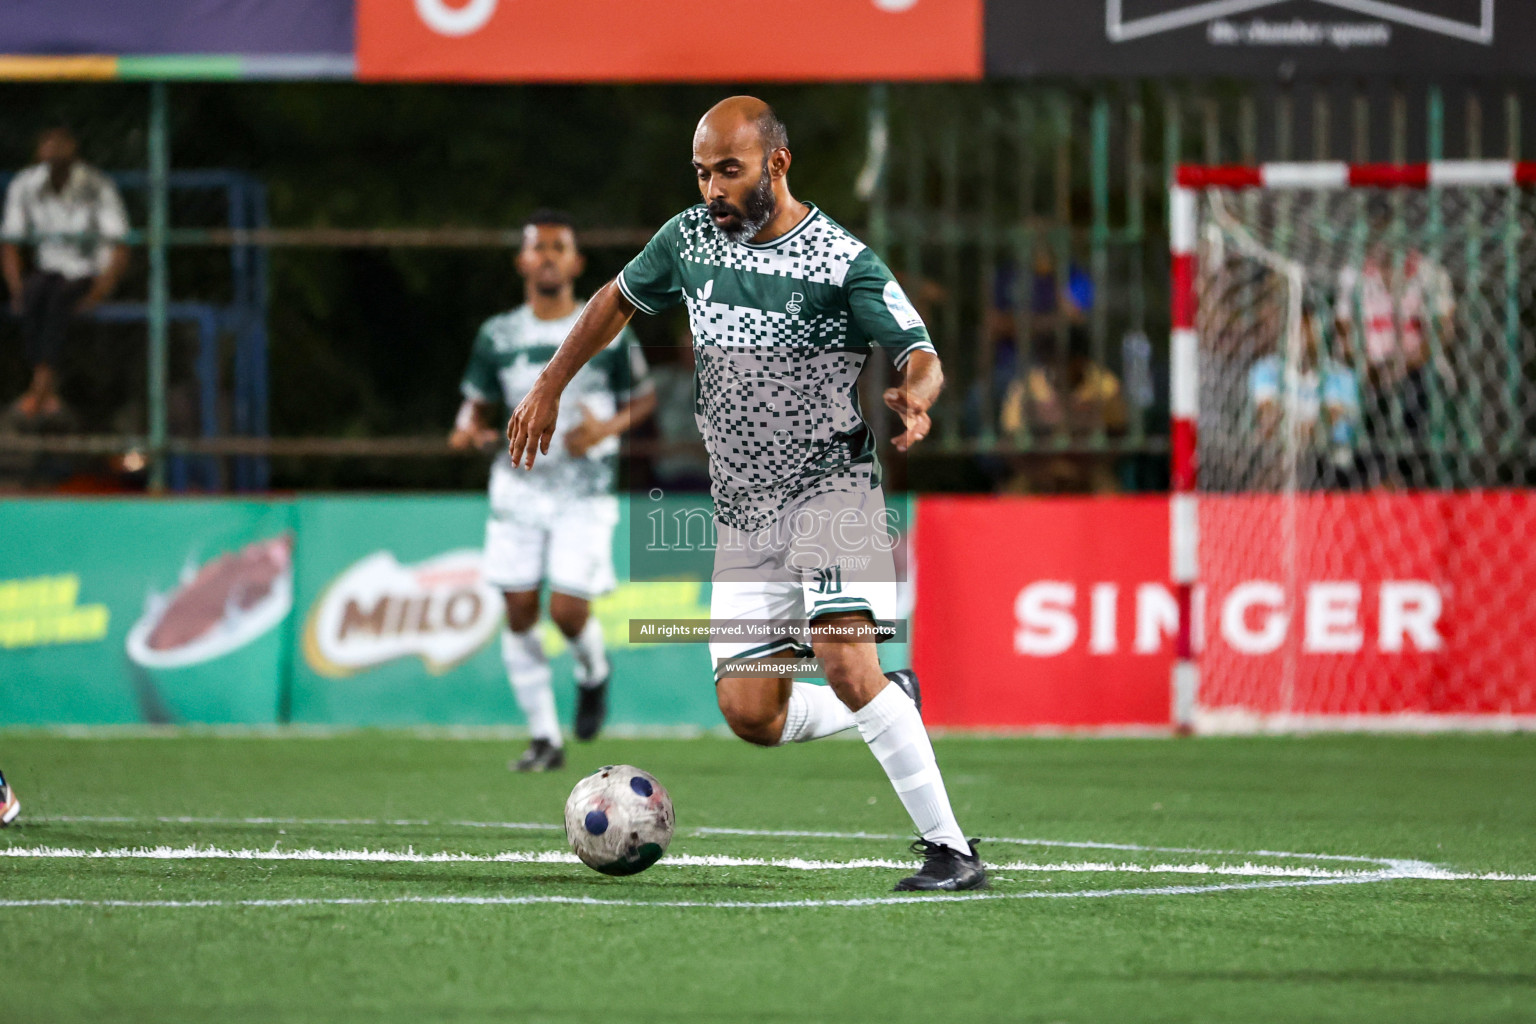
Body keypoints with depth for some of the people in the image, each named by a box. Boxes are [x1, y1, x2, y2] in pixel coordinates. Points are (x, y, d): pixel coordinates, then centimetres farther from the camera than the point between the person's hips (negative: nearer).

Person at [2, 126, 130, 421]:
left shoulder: (98, 188, -15)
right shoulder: (24, 186, -4)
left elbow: (120, 251, -14)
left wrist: (98, 292, -27)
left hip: (90, 274, -3)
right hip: (49, 269, 3)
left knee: (60, 297, -36)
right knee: (32, 297, -32)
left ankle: (40, 387, -44)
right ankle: (50, 393, -34)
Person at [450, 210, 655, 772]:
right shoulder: (498, 336, 3)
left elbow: (643, 397, 6)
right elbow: (476, 403, 11)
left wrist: (607, 428, -13)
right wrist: (469, 430, -12)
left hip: (585, 490, -3)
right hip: (518, 487, 3)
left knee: (568, 610, -13)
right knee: (519, 611, -1)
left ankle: (594, 672, 23)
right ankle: (544, 738, 10)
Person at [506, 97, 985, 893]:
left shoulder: (844, 263, -12)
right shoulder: (688, 239, 4)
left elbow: (922, 356, -13)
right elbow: (619, 299, 22)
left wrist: (915, 396, -36)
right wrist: (549, 387, 20)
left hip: (831, 488, -5)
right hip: (742, 511, 6)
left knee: (846, 666, -25)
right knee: (750, 715, -3)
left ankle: (950, 849, -19)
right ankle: (892, 706, 25)